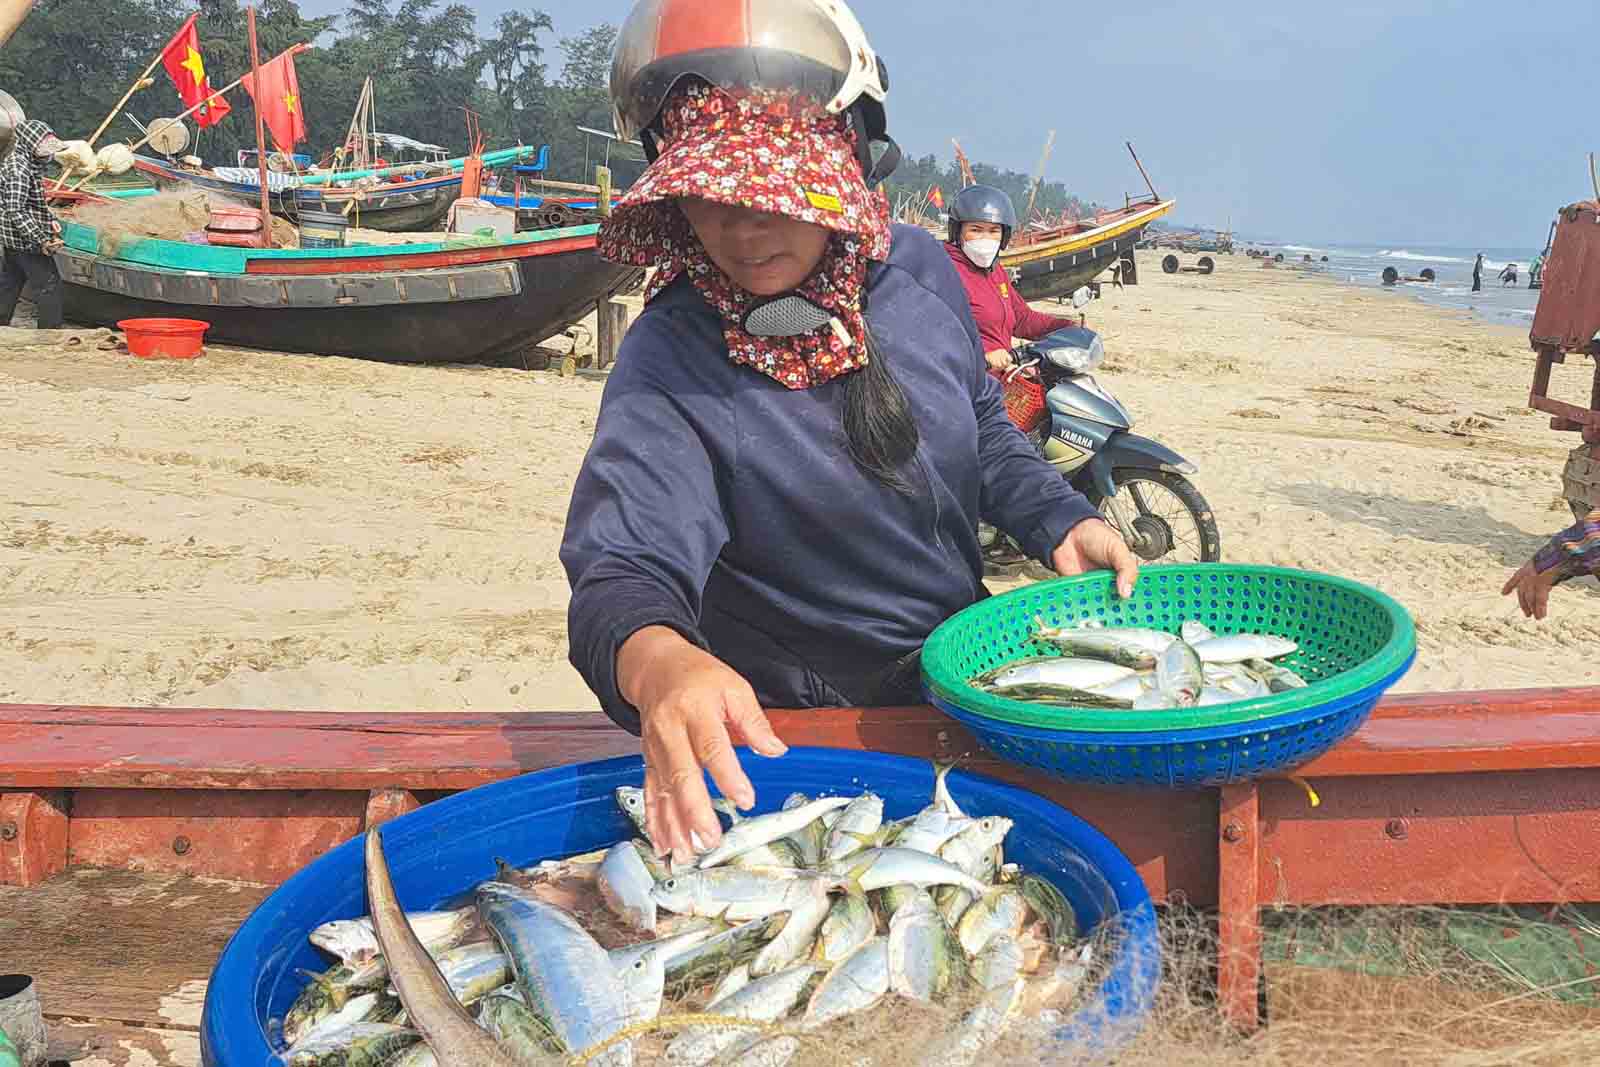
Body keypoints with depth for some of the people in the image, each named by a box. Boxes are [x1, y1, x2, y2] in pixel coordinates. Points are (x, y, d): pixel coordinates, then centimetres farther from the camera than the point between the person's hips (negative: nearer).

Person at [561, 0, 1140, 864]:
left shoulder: (916, 269, -4)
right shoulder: (669, 366, -22)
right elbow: (626, 561, -35)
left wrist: (1059, 523, 0)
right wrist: (658, 665, -57)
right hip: (794, 730, -4)